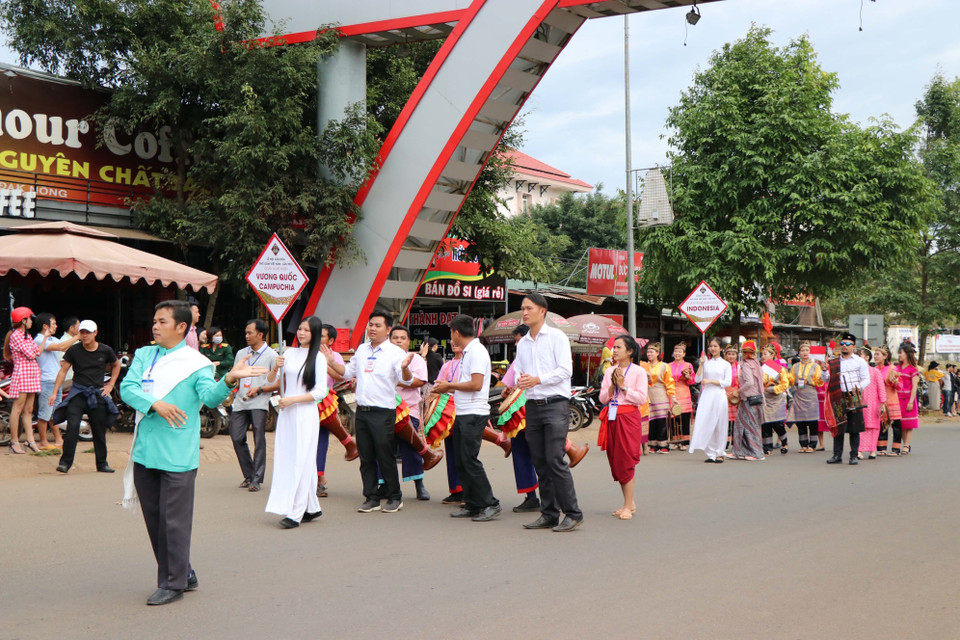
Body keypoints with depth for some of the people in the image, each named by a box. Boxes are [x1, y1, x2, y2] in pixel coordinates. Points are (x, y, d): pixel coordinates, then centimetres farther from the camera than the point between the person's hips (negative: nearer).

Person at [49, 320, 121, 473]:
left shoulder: (106, 351, 2)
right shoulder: (74, 350, -2)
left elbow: (116, 365, 20)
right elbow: (63, 370, 1)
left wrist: (110, 385, 11)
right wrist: (55, 393, -5)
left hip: (98, 393, 2)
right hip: (78, 392, -2)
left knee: (100, 431, 7)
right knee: (72, 427, -17)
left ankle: (102, 463, 19)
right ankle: (65, 462, -11)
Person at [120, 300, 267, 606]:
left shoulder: (196, 362, -3)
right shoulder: (143, 355, 11)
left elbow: (210, 397, -18)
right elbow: (127, 388, -2)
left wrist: (229, 380, -38)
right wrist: (155, 404, -19)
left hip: (177, 456, -5)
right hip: (145, 452, 5)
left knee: (175, 521, -1)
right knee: (154, 520, 13)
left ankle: (174, 583, 11)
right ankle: (183, 574, 27)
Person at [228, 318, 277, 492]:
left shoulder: (271, 355, 1)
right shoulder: (241, 353, 17)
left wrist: (259, 389, -14)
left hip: (259, 403, -5)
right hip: (240, 402, 5)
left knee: (259, 441, -8)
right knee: (237, 438, 1)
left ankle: (257, 479, -3)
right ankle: (248, 476, 15)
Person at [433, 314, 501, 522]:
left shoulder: (476, 351, -13)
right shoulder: (466, 352, 17)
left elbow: (476, 384, -21)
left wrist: (450, 385, -12)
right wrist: (448, 389, 13)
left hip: (474, 414, -10)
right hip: (463, 413, 10)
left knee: (469, 460, -10)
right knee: (460, 460, 10)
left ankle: (490, 504, -4)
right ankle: (472, 505, 16)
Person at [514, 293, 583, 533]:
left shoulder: (557, 337, -1)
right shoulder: (522, 343, 17)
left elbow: (565, 370, -9)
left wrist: (537, 380, -18)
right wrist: (520, 381, -4)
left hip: (555, 403, -6)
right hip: (533, 405, 6)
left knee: (555, 460, -13)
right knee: (540, 463, 6)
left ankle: (573, 513, -7)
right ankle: (549, 514, 12)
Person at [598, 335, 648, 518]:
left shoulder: (638, 371, -2)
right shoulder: (610, 371, 12)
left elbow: (641, 398, -9)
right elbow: (602, 398, 8)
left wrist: (624, 386, -12)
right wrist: (612, 386, -8)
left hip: (629, 417, -5)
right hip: (611, 418, 5)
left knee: (627, 462, -7)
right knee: (616, 462, 6)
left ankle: (628, 507, -2)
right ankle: (630, 502, 18)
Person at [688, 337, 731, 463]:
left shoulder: (726, 364, 6)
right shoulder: (706, 363, 12)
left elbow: (728, 382, -4)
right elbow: (697, 379, 3)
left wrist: (711, 381, -10)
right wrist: (701, 364, -4)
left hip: (719, 395, -2)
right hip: (706, 395, 2)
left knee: (719, 425, -1)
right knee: (706, 424, -3)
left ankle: (719, 453, 7)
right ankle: (711, 454, 3)